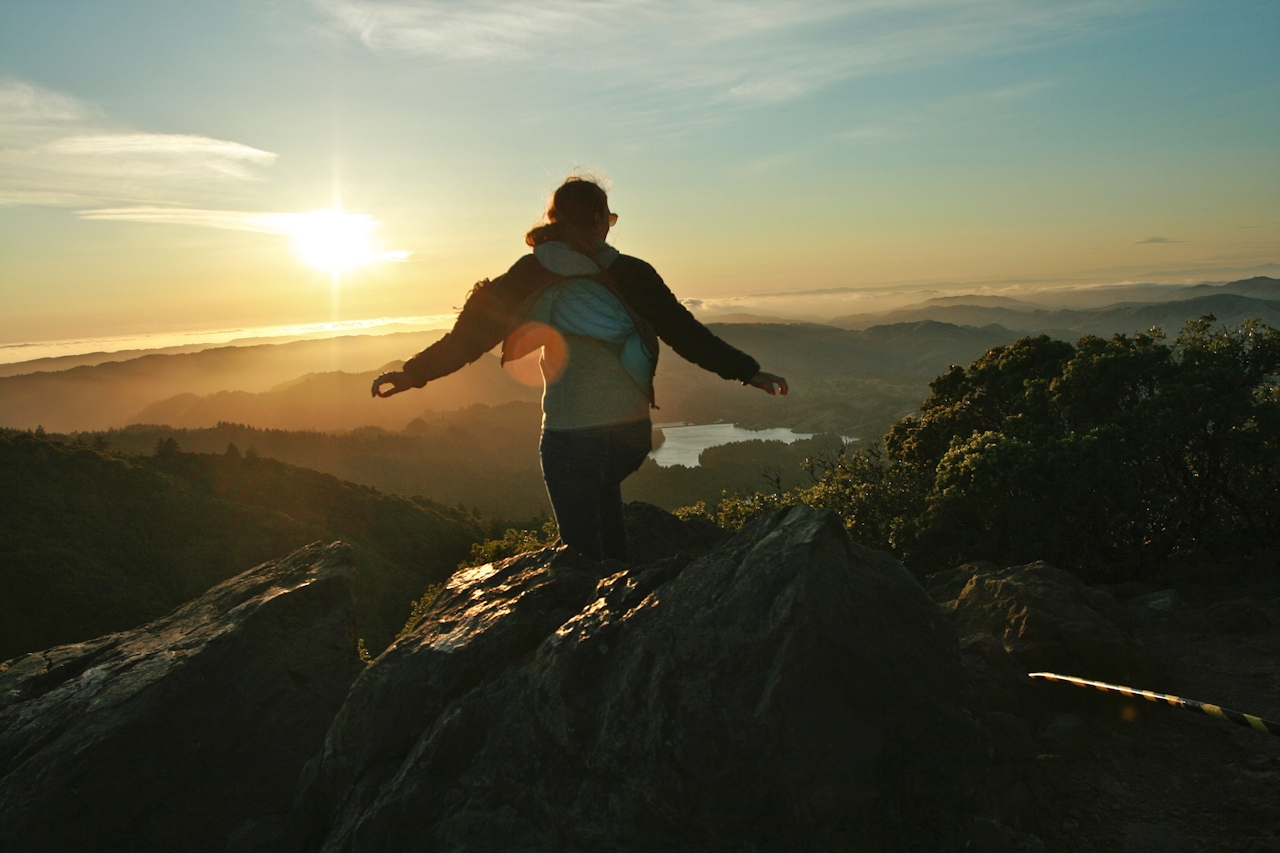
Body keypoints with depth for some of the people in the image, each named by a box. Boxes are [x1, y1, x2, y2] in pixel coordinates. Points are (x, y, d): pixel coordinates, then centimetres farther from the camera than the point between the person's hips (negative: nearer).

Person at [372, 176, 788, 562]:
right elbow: (687, 334, -1)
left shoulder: (531, 276, -3)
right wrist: (749, 371, 8)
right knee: (603, 483, 35)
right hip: (633, 434, 3)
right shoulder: (630, 274, -1)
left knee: (584, 552, 11)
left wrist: (412, 373, 11)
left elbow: (470, 335, 0)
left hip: (571, 439, -3)